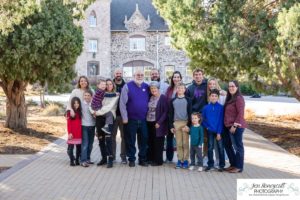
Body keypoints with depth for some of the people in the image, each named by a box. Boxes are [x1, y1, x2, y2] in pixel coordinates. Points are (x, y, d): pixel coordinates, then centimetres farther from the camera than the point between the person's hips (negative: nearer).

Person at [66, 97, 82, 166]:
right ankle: (71, 161, 9)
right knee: (71, 147, 1)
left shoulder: (79, 112, 9)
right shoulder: (69, 112, -5)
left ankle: (77, 160, 19)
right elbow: (68, 123, -7)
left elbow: (80, 122, 10)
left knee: (79, 146, 9)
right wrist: (69, 133, -12)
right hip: (72, 133, -5)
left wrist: (81, 131, 6)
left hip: (79, 133, 5)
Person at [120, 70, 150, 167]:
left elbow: (149, 101, 15)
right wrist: (125, 118, -11)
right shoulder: (127, 86, -5)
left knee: (144, 140, 8)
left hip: (143, 119, 3)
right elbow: (122, 103, -8)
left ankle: (143, 159, 20)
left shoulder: (146, 87, 7)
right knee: (131, 141, 5)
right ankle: (131, 159, 18)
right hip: (131, 119, -3)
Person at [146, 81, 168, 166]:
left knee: (158, 143, 1)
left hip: (157, 124, -5)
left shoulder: (163, 98, -7)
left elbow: (165, 112, -11)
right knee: (150, 142, 10)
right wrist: (145, 120, 6)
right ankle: (150, 159, 21)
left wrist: (159, 122, -16)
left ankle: (158, 160, 11)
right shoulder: (150, 97, 10)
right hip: (149, 123, 5)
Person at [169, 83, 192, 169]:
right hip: (176, 123, 2)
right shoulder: (173, 101, 10)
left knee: (185, 143, -1)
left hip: (185, 123, -2)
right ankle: (180, 160, 10)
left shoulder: (188, 100, 4)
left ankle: (185, 160, 5)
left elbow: (190, 113, 1)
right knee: (178, 143, 4)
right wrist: (171, 125, 4)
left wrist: (188, 125, -9)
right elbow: (171, 114, 11)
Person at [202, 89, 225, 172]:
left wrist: (219, 132, -11)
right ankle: (210, 164, 19)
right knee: (210, 147, 8)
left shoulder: (221, 107, -5)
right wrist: (207, 127, -4)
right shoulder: (206, 108, 1)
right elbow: (203, 119, 9)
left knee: (220, 147, 3)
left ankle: (222, 165, 14)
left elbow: (221, 121, -7)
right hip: (210, 131, 2)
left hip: (219, 131, -2)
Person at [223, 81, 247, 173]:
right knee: (227, 144, 16)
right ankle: (233, 164, 28)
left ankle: (239, 167, 11)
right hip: (228, 126, 10)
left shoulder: (239, 98, -13)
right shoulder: (229, 98, 15)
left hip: (236, 126, -10)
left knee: (238, 146, 0)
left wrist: (234, 125, -19)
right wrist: (228, 125, 11)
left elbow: (240, 114, -18)